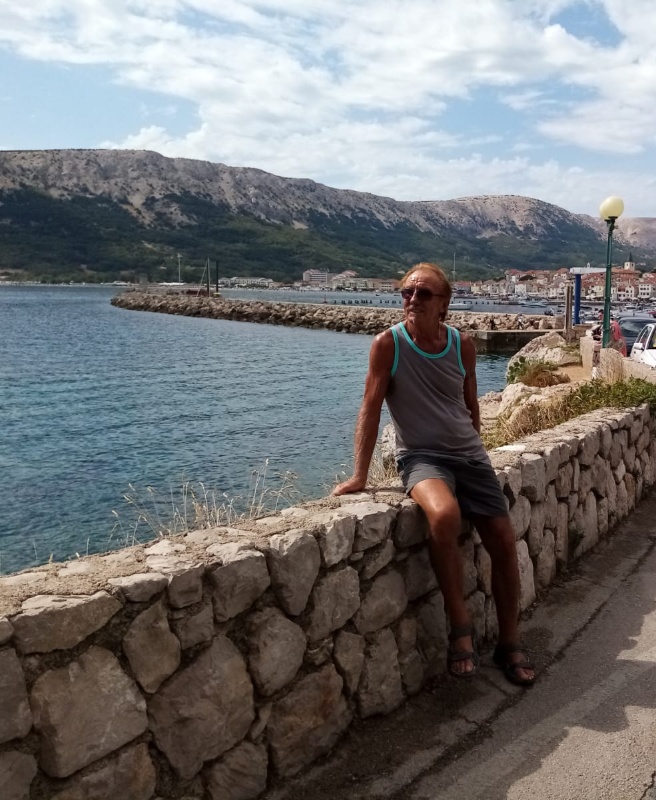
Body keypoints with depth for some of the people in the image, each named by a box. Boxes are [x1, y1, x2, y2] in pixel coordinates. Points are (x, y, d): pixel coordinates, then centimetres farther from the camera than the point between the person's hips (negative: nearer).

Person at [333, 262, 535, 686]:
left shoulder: (463, 345, 2)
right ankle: (460, 626, -17)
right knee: (444, 514, -36)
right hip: (421, 456, -4)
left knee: (504, 541, -2)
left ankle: (509, 641, 20)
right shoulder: (388, 344, -9)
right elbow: (372, 407, -10)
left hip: (470, 455, 5)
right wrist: (359, 476, -13)